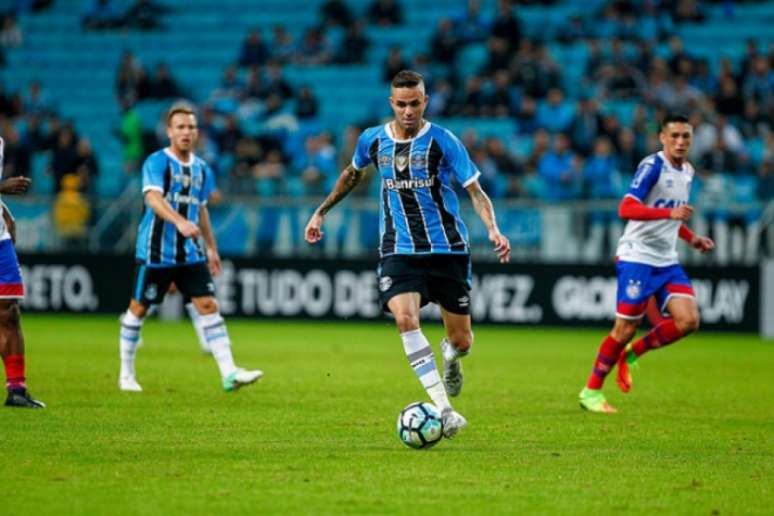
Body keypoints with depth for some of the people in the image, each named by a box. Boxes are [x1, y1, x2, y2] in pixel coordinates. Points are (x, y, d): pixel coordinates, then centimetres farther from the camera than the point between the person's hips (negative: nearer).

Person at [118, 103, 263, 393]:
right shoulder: (157, 162, -10)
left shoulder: (201, 169, 11)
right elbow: (153, 198, -27)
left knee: (208, 305, -6)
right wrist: (180, 221, -42)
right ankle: (126, 374, 20)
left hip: (190, 253, 5)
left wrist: (212, 248, 23)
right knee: (138, 309, 5)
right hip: (155, 252, -5)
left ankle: (229, 374, -12)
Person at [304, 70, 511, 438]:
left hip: (447, 250, -1)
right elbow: (353, 173, 25)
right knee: (404, 316, -27)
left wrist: (493, 229, -24)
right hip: (398, 252, 1)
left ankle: (450, 357, 44)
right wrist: (321, 212, 27)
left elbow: (475, 190, -7)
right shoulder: (372, 140, 3)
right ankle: (444, 409, -28)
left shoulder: (443, 142, -7)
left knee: (461, 341, 1)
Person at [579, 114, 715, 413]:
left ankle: (631, 354, 12)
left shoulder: (687, 172, 13)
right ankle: (591, 391, 10)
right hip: (637, 257, -7)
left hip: (667, 261, 7)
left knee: (688, 321, -9)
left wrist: (691, 238, 15)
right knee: (626, 327, -5)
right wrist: (670, 213, -33)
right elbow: (626, 209, -24)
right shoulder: (652, 166, -13)